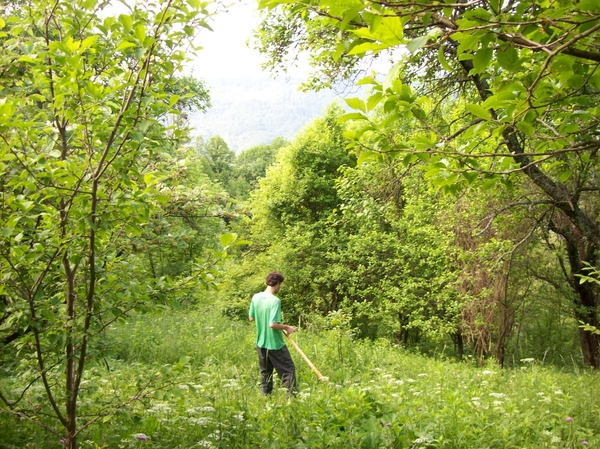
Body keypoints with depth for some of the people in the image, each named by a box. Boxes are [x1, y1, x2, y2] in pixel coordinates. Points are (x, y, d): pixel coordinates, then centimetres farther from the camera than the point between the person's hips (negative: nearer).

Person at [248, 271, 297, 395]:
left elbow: (251, 318, 9)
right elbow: (273, 324, -25)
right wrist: (287, 327, -10)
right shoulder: (275, 301, -21)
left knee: (265, 372, 19)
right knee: (288, 369, 4)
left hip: (261, 343, 7)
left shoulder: (256, 297, 0)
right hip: (275, 344, -7)